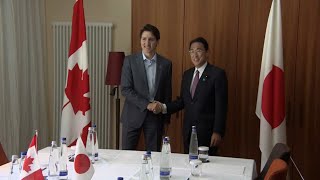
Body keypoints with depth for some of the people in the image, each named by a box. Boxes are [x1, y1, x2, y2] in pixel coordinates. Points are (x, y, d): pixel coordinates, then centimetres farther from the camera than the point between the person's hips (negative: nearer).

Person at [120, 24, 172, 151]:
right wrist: (146, 104, -15)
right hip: (133, 115, -1)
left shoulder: (166, 64, 4)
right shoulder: (130, 61, -2)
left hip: (156, 116, 2)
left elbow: (167, 92, 9)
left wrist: (166, 117, 8)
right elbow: (125, 89, -8)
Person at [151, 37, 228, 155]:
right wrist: (163, 107, -2)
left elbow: (221, 106, -10)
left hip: (207, 131, -5)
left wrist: (218, 132, -15)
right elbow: (182, 101, 14)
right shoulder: (187, 74, 13)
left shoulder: (217, 74, -7)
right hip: (188, 131, 6)